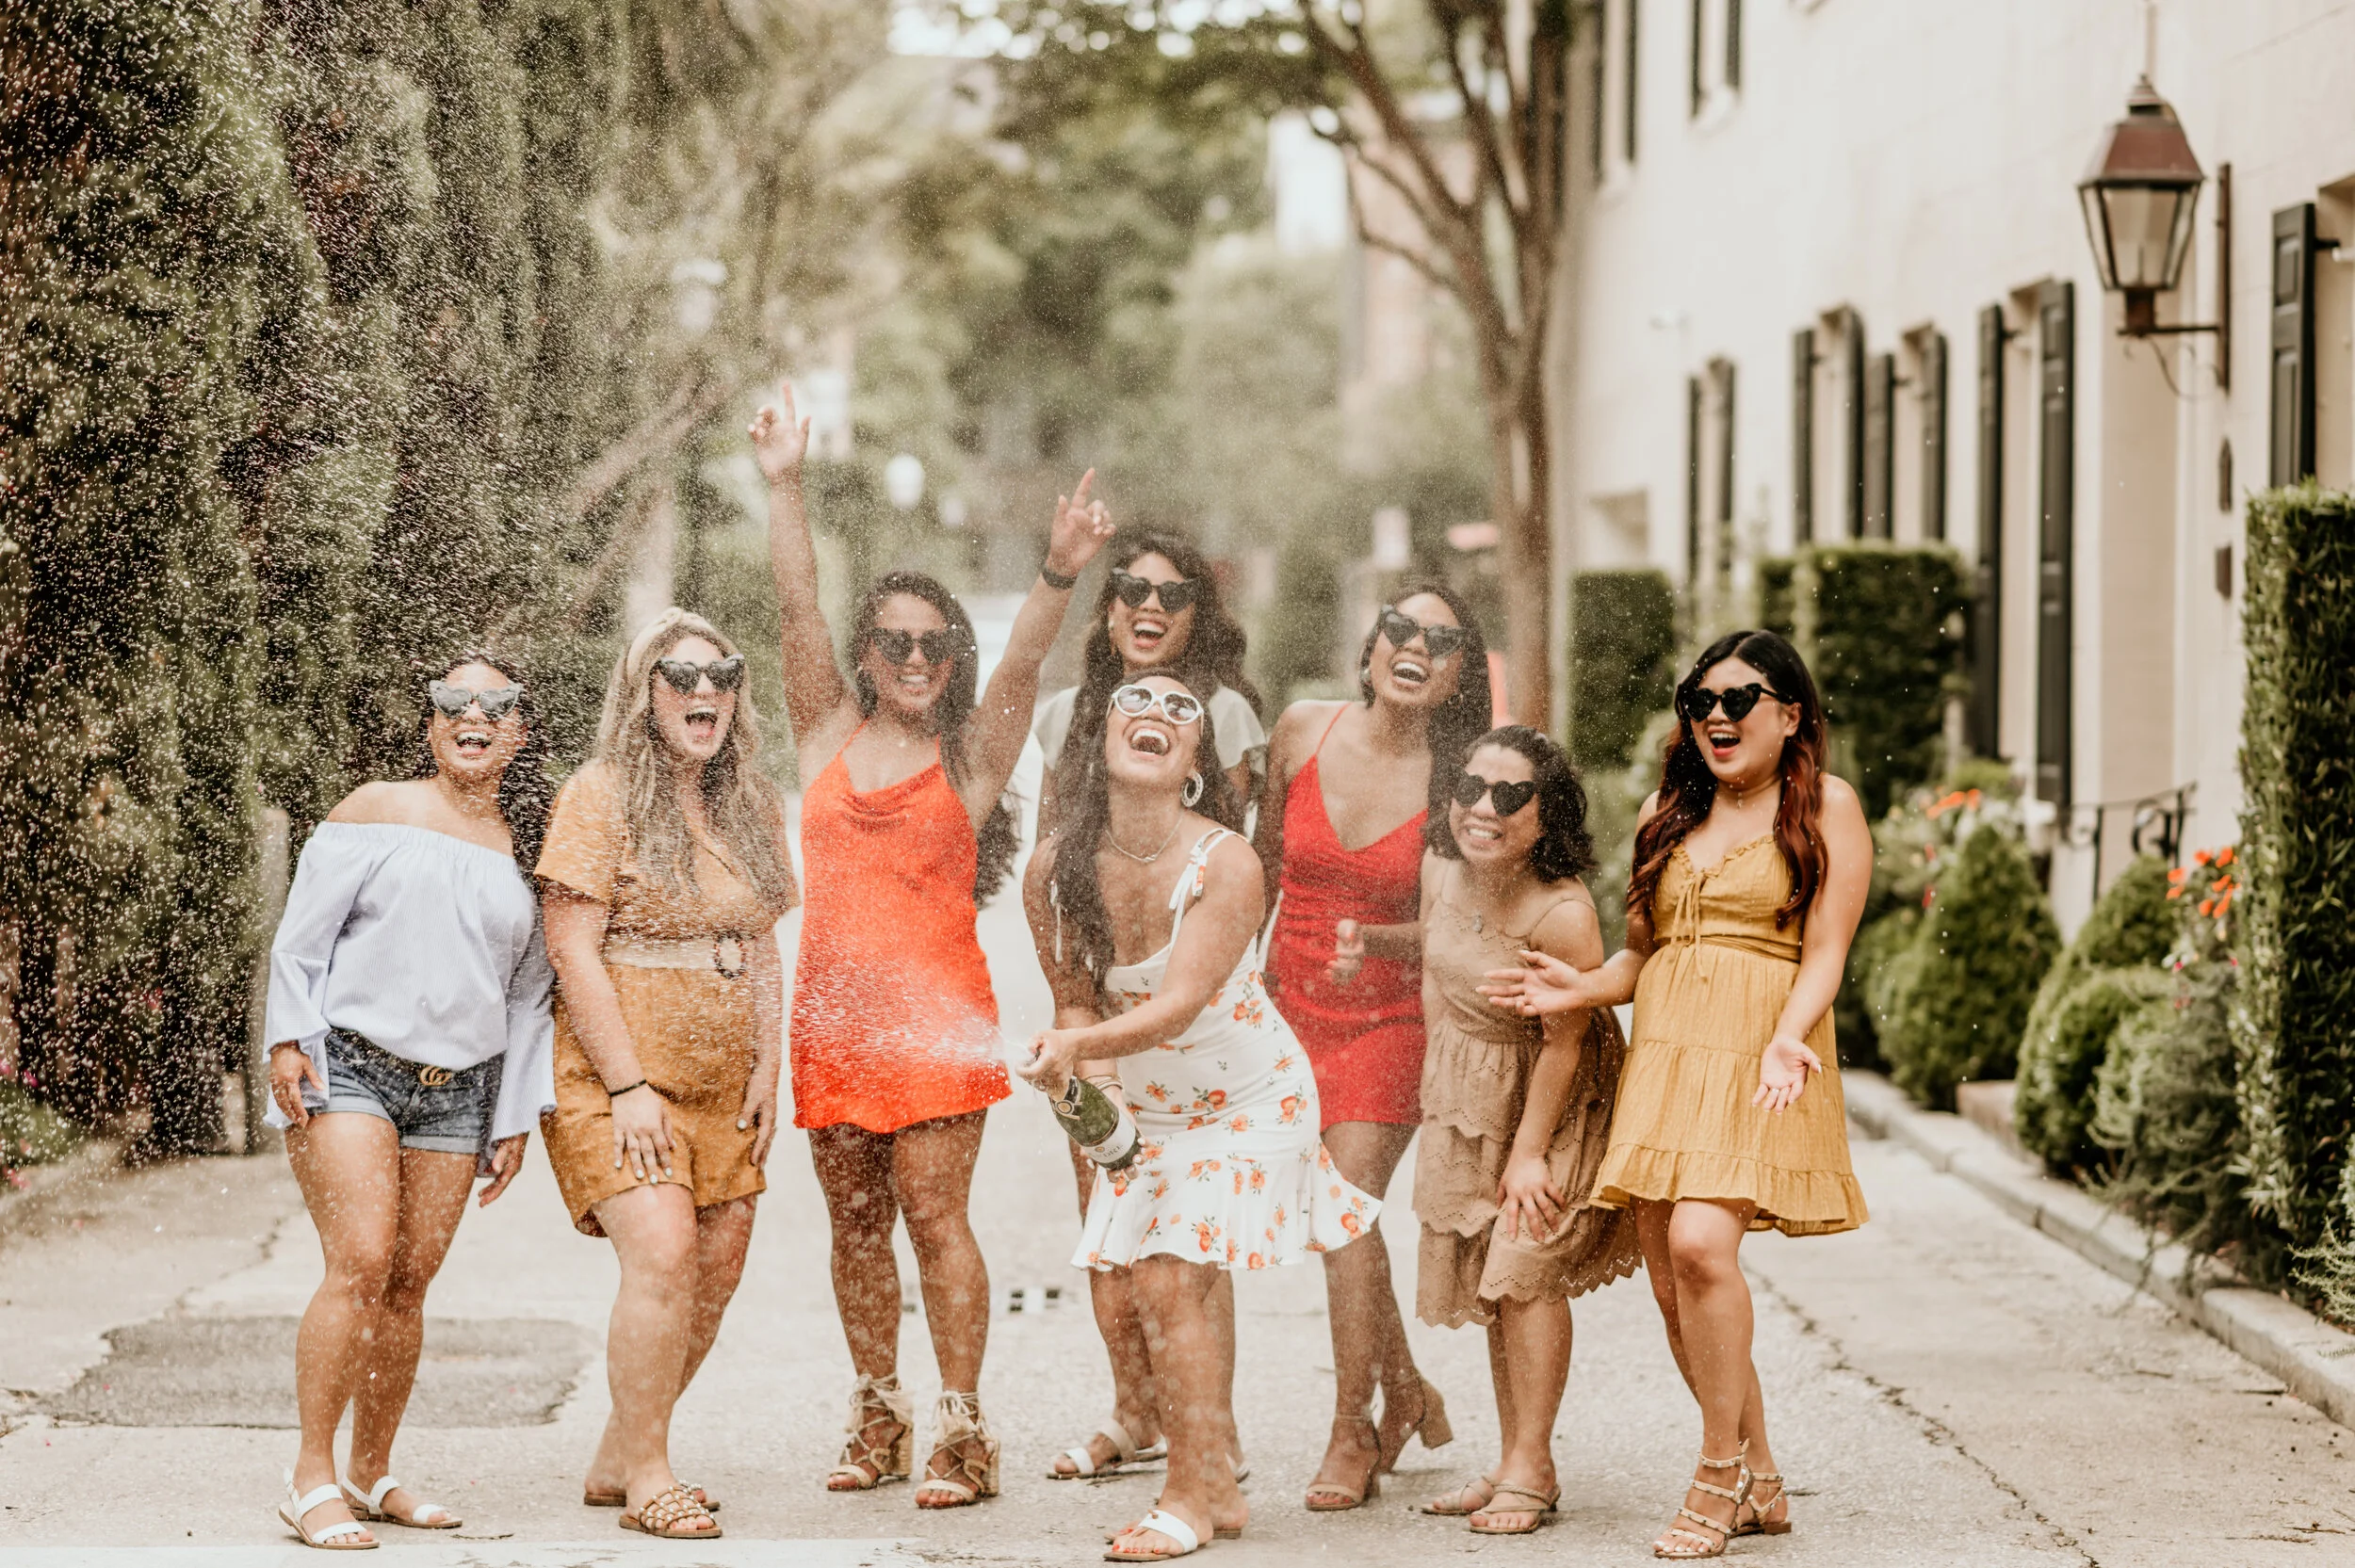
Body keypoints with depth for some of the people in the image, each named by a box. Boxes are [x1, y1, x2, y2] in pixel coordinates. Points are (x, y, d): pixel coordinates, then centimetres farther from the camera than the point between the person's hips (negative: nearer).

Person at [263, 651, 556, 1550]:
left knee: (410, 1282, 2)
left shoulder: (526, 851, 13)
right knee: (361, 1263, -16)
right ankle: (312, 1479, -11)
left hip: (458, 1088, 4)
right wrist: (288, 1040, -9)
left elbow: (528, 998, 17)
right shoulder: (378, 811, 3)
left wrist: (515, 1120, 13)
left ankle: (371, 1474, 15)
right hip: (350, 1066, -4)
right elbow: (302, 934, 1)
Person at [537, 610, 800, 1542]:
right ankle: (645, 1474, -9)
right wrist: (628, 1086, -16)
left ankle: (616, 1462, 16)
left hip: (720, 1082, 7)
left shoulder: (752, 808, 13)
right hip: (615, 1073, -7)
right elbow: (572, 951, -12)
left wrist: (766, 1068, 5)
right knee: (663, 1251, -18)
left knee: (717, 1269, 3)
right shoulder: (601, 797, -7)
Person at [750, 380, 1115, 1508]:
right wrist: (783, 486, -7)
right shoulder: (831, 737, 10)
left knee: (934, 1214, -7)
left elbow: (1020, 664, -13)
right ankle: (877, 1416, 21)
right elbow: (799, 612, 2)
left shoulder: (971, 757, 3)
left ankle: (959, 1432, -3)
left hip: (936, 1013, -4)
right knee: (855, 1223, 10)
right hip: (833, 1012, 4)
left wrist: (1060, 572, -31)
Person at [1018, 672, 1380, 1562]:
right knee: (1155, 1291, 4)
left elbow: (1180, 1001, -32)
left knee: (1170, 1284, -14)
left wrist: (1078, 1046, -47)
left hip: (1246, 1098, -5)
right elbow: (1077, 1000, 0)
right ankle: (1218, 1491, 17)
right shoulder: (1054, 869, -11)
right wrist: (1089, 1083, -20)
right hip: (1145, 1105, 5)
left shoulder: (1226, 864, -24)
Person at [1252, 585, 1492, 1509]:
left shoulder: (1456, 777, -12)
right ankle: (1404, 1388, 31)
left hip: (1388, 1018, -3)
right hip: (1289, 1007, 3)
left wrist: (1372, 941, -25)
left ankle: (1353, 1434, -1)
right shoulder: (1305, 732, -5)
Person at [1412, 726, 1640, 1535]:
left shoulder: (1563, 914, -32)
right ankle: (1514, 1461, 22)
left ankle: (1530, 1471, 0)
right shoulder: (1441, 867, -12)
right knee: (1490, 1278, 12)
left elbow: (1563, 1043, -23)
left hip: (1552, 1099, -7)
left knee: (1525, 1270, -10)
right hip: (1465, 1092, 7)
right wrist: (1440, 1083, 8)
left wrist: (1530, 1152, -17)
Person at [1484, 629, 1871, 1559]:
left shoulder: (1824, 805, 3)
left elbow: (1825, 952, -4)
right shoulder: (1668, 812, 19)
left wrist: (1786, 1038, -20)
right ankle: (1760, 1485, 15)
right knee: (1671, 1284, 1)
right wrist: (1579, 989, 2)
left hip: (1758, 1057, -6)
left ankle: (1718, 1480, -11)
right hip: (1663, 1054, 6)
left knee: (1700, 1243, -23)